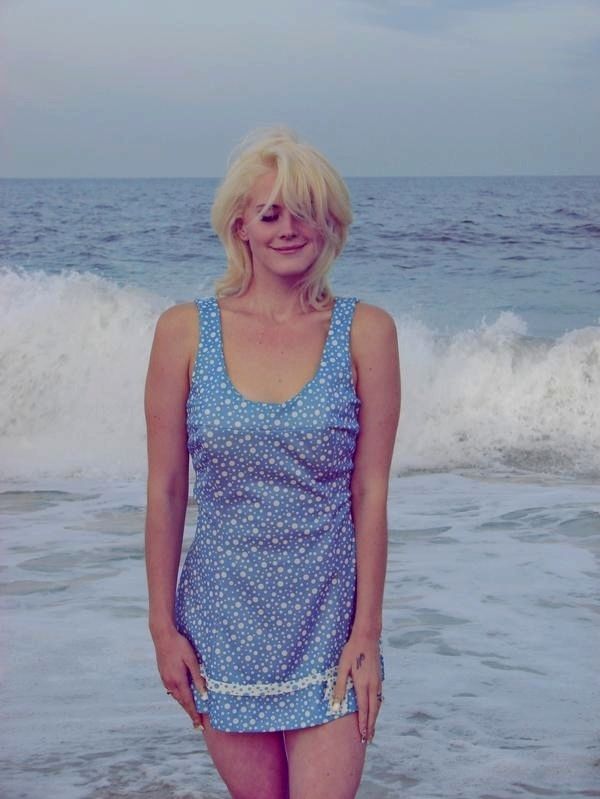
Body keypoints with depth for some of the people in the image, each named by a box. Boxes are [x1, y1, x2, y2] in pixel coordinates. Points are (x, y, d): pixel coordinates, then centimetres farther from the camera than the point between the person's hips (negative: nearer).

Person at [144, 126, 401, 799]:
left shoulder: (366, 332, -3)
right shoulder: (185, 331, -2)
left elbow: (371, 491, -3)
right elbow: (165, 490, 1)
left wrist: (367, 632, -5)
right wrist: (163, 626, 0)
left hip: (328, 620, -1)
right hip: (225, 622, 1)